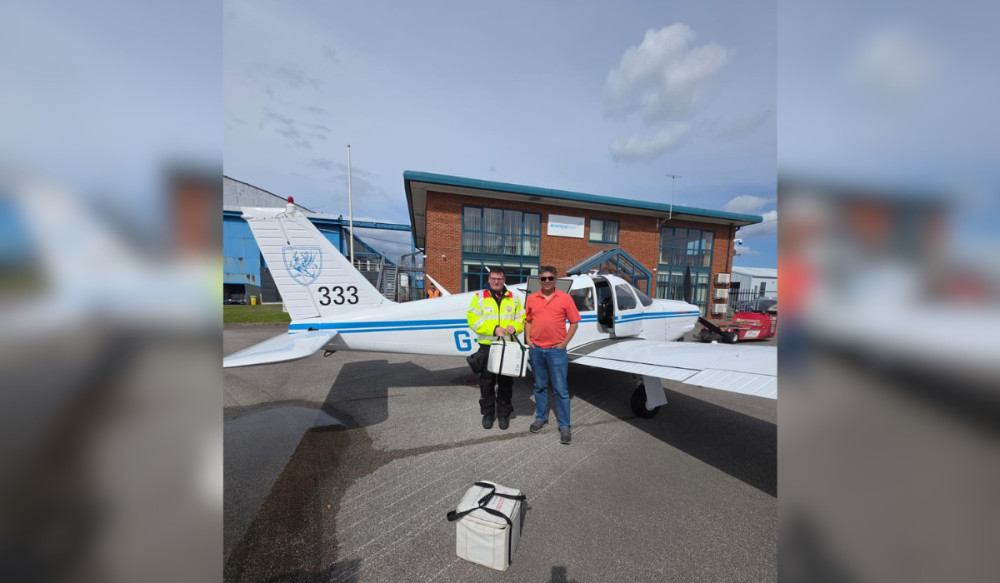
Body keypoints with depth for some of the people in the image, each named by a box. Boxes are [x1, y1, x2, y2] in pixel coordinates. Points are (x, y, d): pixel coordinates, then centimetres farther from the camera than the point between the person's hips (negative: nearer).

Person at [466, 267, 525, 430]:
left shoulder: (513, 299, 9)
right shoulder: (479, 297, 0)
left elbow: (522, 319, 9)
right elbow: (473, 319, -9)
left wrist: (514, 327, -13)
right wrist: (494, 329, -19)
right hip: (487, 347, -2)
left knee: (506, 382, 10)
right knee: (486, 382, 8)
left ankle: (504, 413, 28)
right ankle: (487, 413, 26)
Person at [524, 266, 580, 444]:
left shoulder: (565, 298, -3)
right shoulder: (531, 299, 5)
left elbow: (574, 322, 0)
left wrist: (565, 343, -6)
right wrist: (528, 339, 2)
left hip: (556, 350, -3)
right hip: (536, 349, 3)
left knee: (561, 389, 2)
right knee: (540, 386, 16)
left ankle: (564, 426, 14)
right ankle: (541, 418, 32)